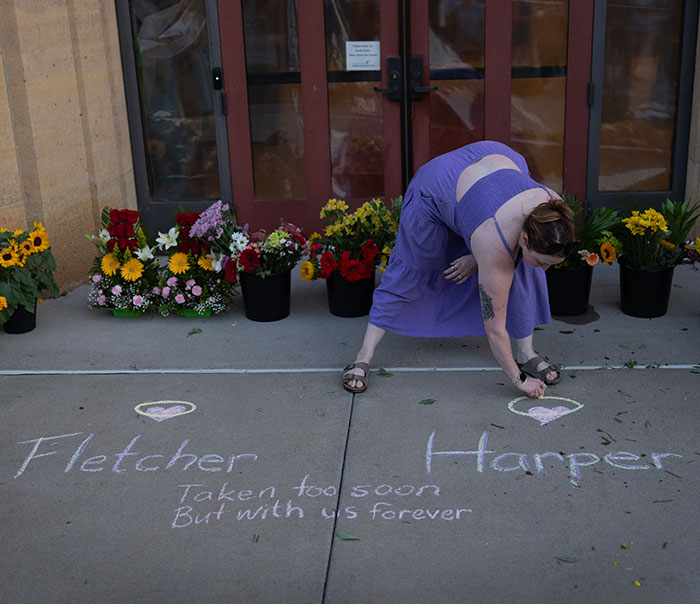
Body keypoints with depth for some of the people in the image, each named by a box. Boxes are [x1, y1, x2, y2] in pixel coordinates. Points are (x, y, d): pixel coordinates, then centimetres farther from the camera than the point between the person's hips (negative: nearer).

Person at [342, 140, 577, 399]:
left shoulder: (554, 206, -28)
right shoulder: (496, 246, -40)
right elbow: (494, 328, -29)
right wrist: (517, 379, -22)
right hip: (437, 189, -5)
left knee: (523, 270, -7)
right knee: (410, 270, 2)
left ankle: (526, 353, 6)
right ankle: (364, 356, 12)